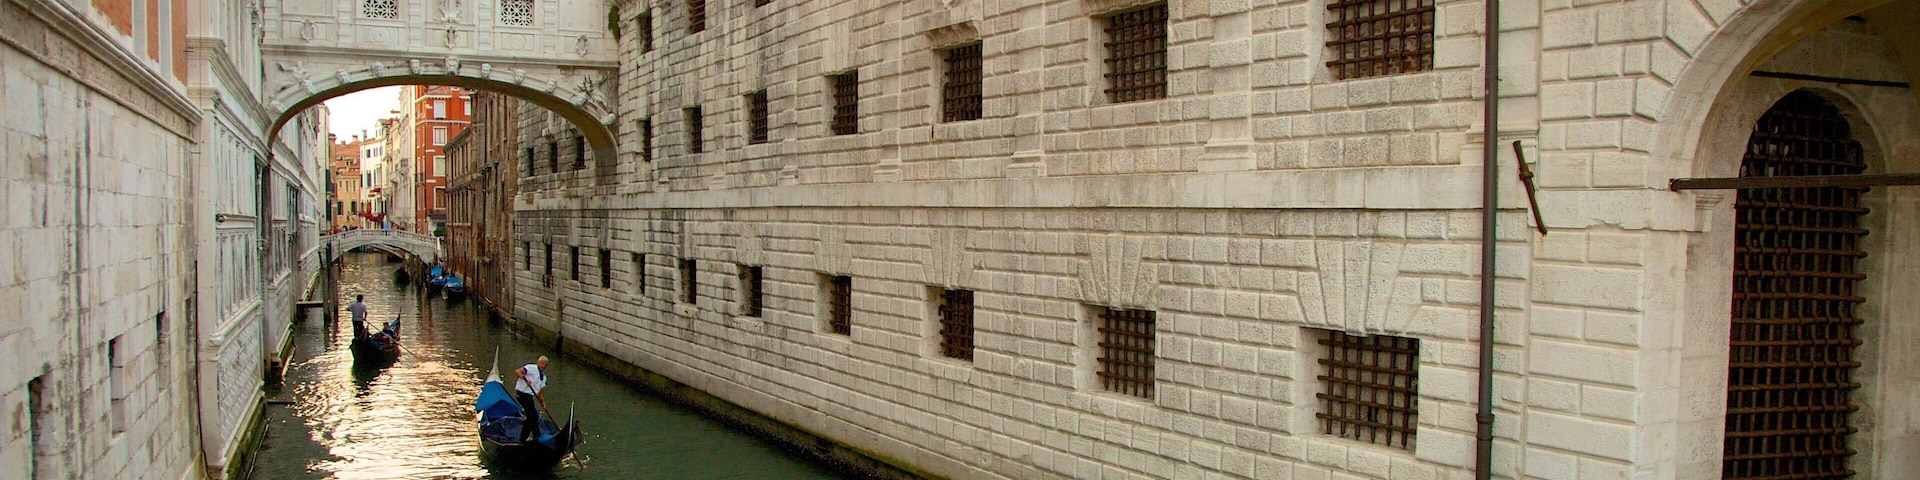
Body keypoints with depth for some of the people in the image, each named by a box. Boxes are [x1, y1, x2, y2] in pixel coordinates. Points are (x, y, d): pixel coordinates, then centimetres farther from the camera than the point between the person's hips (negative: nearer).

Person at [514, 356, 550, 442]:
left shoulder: (544, 377, 17)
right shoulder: (531, 368, -8)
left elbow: (540, 391, 20)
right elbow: (517, 371, -21)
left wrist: (543, 402, 6)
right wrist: (525, 379, -33)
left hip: (529, 396, 9)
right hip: (522, 394, -9)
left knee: (531, 417, 11)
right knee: (533, 416, -11)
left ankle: (522, 439, 21)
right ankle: (537, 437, -7)